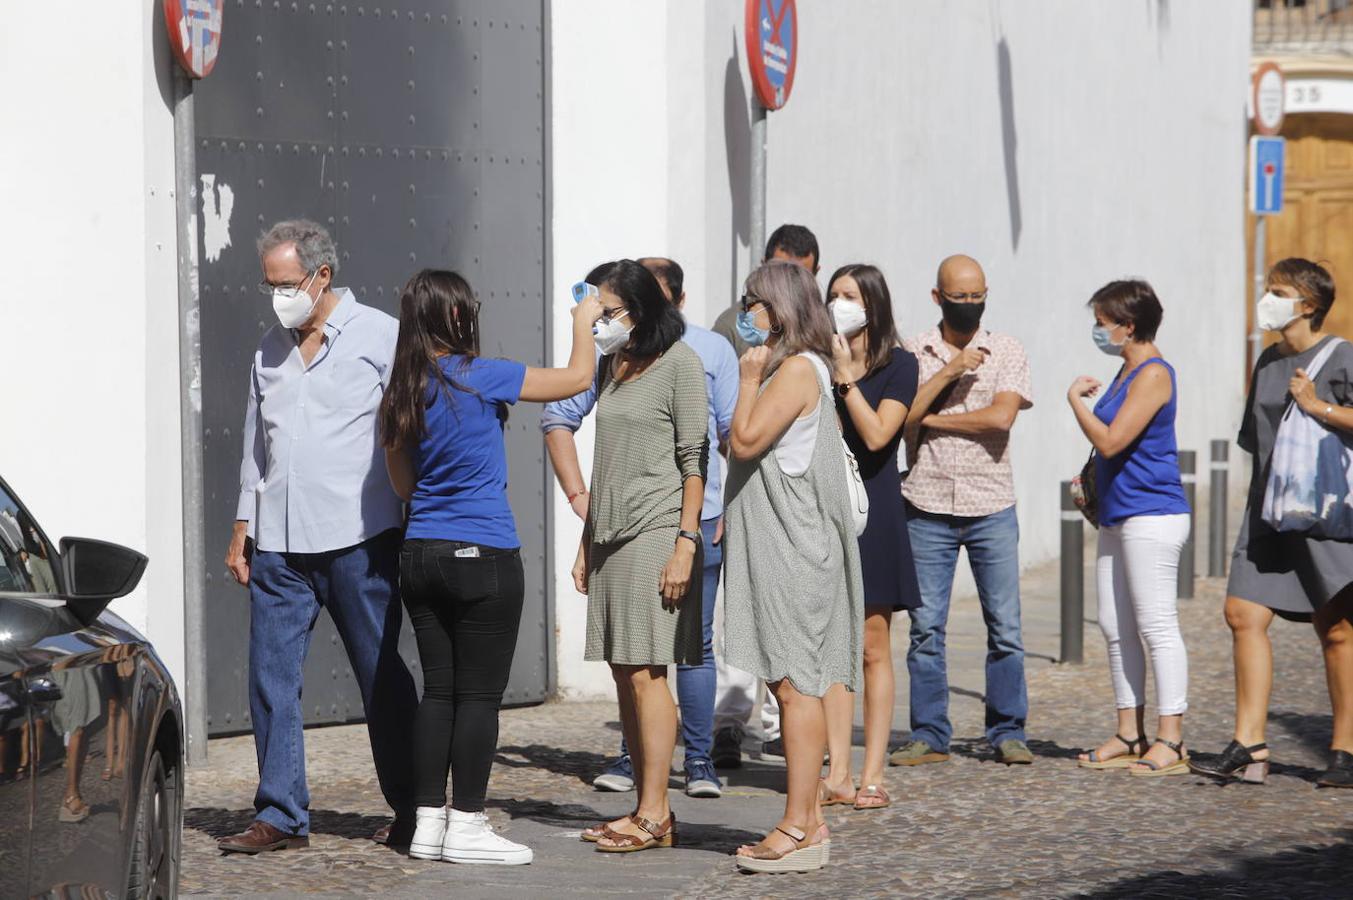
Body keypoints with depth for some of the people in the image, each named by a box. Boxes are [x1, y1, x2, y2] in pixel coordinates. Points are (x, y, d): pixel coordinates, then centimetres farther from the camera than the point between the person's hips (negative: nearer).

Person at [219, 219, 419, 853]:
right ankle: (280, 815, 6)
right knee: (271, 677, 0)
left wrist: (414, 528, -4)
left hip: (358, 541, -5)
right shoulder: (270, 349, 15)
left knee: (382, 680, 2)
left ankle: (412, 810, 13)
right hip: (279, 546, 5)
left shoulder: (380, 336, -2)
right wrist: (243, 528, 17)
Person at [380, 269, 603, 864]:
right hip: (482, 555, -6)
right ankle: (466, 826, 0)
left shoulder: (401, 395, 6)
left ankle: (428, 821, 10)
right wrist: (583, 321, 15)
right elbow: (577, 377, -2)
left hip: (421, 554, 6)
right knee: (479, 694, -1)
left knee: (438, 691, 10)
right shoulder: (481, 378, -11)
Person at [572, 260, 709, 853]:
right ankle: (647, 810, 9)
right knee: (624, 675, 6)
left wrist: (685, 542, -17)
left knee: (645, 674, -10)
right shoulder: (612, 365, 17)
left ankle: (655, 815, -8)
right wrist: (586, 542, 19)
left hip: (656, 533, -8)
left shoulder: (678, 364, -6)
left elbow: (694, 459, -10)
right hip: (611, 534, 8)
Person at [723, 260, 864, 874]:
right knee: (790, 683, 11)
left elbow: (745, 440, -17)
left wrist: (749, 378, -8)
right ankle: (808, 818, 15)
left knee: (795, 683, -10)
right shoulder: (784, 369, 20)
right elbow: (737, 445, 20)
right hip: (773, 546, 10)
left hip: (793, 547, -10)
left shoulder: (798, 369, -11)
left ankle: (798, 830, -11)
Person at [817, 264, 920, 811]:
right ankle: (837, 775, 2)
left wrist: (846, 377, -13)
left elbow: (877, 435, -13)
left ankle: (872, 776, 2)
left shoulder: (898, 365, 0)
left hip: (872, 512, -4)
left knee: (872, 648, -1)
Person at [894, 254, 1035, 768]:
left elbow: (1001, 417, -12)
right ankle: (929, 736, 9)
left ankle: (1008, 733, 10)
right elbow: (900, 417, -8)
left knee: (1005, 626, 0)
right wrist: (950, 371, -14)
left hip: (991, 508, 0)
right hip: (928, 507, 0)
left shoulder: (1007, 353, 3)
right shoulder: (913, 353, 5)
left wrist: (929, 419, -8)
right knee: (926, 627, 2)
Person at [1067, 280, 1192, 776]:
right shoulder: (1127, 371, 17)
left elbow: (1110, 440, -20)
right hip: (1118, 515, 10)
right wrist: (1091, 483, 17)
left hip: (1151, 514, -10)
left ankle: (1170, 742, -7)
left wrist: (1075, 398, -8)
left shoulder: (1153, 374, -13)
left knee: (1156, 624, -8)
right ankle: (1130, 736, 15)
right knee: (1116, 627, 10)